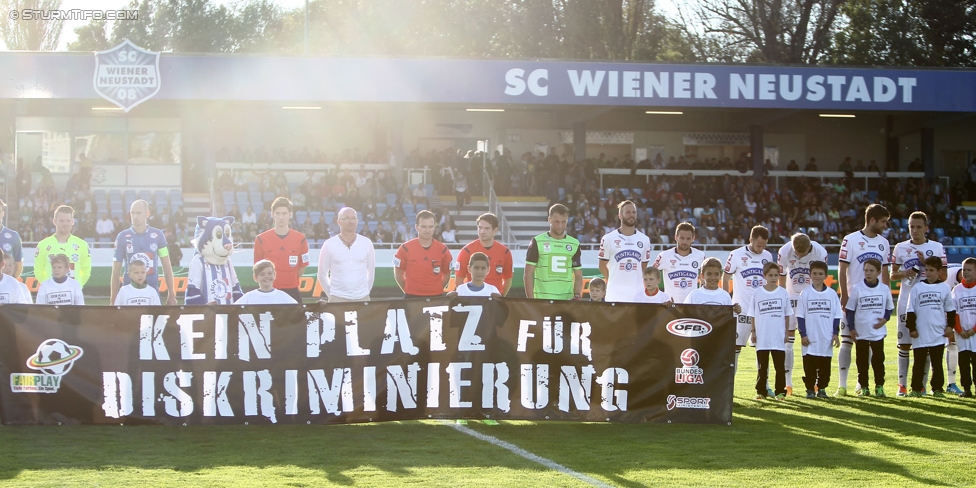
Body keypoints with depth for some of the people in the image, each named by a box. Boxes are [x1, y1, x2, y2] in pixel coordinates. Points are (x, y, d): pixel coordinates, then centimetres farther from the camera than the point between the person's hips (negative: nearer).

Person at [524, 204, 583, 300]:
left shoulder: (574, 244, 11)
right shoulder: (537, 242, 1)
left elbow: (578, 276, 15)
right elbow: (528, 275, 1)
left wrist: (577, 296, -2)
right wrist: (530, 300, -8)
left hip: (567, 302, 3)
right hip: (542, 301, -3)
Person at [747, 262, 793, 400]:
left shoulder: (783, 293, 3)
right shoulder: (757, 293, 1)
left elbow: (787, 315, 8)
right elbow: (752, 315, 5)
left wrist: (786, 332, 5)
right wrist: (753, 332, 1)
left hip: (779, 337, 0)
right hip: (761, 337, 0)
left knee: (780, 366, 1)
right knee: (762, 366, 6)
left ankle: (780, 391, 7)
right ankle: (761, 391, 11)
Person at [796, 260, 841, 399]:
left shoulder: (832, 294, 5)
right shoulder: (805, 294, 0)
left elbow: (836, 316, 7)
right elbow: (800, 316, 0)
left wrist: (836, 334, 1)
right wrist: (803, 334, -6)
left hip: (827, 339, 2)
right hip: (809, 339, -1)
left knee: (825, 365, 6)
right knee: (809, 365, 1)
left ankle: (822, 388, 16)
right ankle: (810, 389, 9)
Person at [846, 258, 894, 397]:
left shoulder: (885, 289, 1)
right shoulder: (857, 289, -3)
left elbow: (889, 308, 11)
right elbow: (850, 310, 1)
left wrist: (885, 319, -7)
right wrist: (852, 328, -4)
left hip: (878, 332, 1)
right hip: (861, 332, -1)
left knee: (878, 360, 3)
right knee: (862, 361, 5)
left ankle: (879, 386, 12)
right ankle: (863, 387, 12)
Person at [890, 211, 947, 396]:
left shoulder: (937, 248, 4)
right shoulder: (900, 248, 8)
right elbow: (892, 274, 13)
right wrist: (904, 273, -9)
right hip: (906, 301, 1)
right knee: (904, 344, 0)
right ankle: (902, 384, 5)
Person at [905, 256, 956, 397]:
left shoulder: (945, 288, 5)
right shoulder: (917, 288, 4)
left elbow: (950, 309, 11)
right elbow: (911, 310, 4)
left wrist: (950, 326, 5)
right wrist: (911, 327, -1)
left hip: (938, 334, 0)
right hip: (920, 334, 0)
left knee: (937, 363, 5)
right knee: (919, 363, 5)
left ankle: (937, 389, 11)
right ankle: (916, 389, 9)